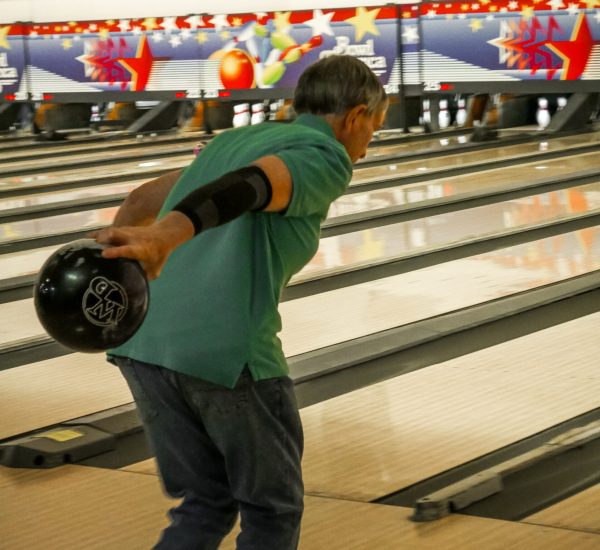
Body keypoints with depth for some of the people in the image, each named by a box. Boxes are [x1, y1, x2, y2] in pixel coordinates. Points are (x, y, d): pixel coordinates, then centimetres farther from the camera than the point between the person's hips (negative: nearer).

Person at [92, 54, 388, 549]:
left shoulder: (236, 139, 23)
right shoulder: (326, 157, -2)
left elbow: (145, 199, 32)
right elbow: (247, 188, -22)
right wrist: (169, 236, -39)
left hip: (144, 341, 7)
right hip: (226, 352, -7)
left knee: (207, 505, 20)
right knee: (273, 509, 15)